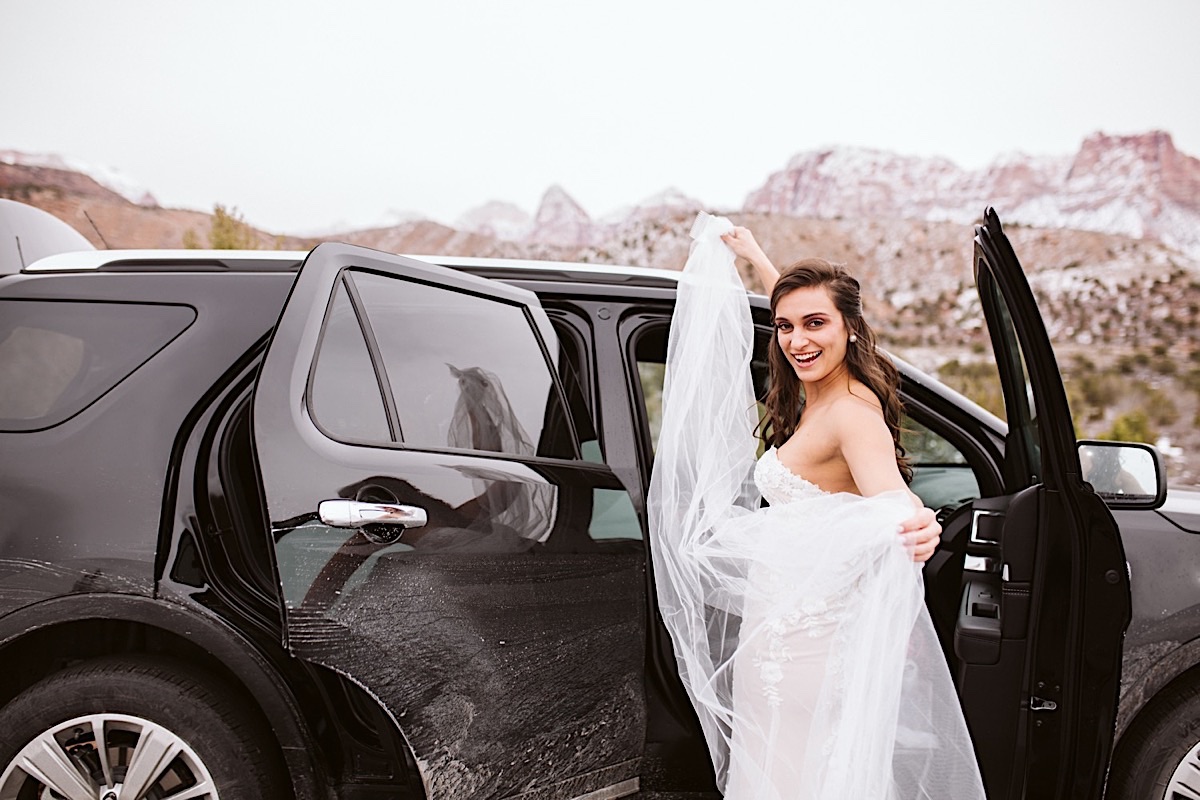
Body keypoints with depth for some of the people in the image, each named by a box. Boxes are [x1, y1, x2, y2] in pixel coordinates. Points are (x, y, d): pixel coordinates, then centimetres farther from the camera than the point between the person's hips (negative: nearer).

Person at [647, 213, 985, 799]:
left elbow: (893, 499, -35)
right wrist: (751, 255, 38)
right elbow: (792, 301, 29)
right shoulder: (814, 399, 8)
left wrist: (915, 530, -57)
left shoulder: (852, 410, -18)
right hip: (783, 624, 9)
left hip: (807, 634, -9)